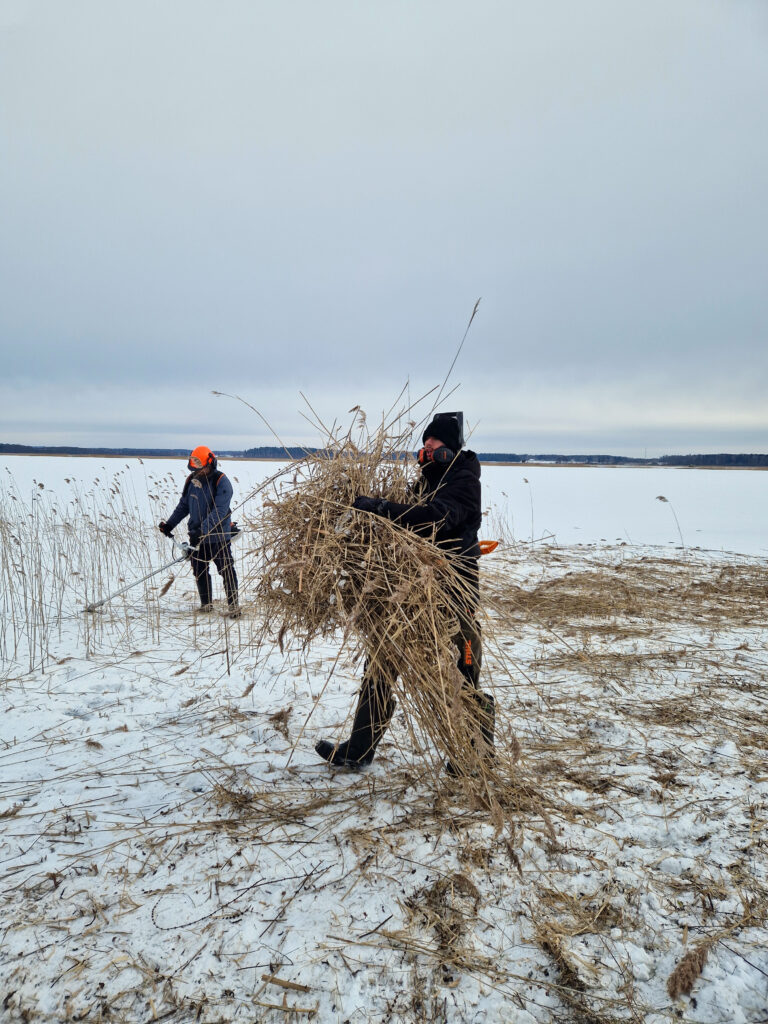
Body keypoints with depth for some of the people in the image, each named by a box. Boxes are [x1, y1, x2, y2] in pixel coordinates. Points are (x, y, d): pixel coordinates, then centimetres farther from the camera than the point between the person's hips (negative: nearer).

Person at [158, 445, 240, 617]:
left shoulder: (221, 482, -14)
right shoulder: (192, 480, 6)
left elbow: (219, 511, -21)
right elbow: (183, 505, 16)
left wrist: (203, 529, -29)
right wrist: (169, 524, 8)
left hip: (218, 536, -6)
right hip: (196, 536, 6)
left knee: (226, 571, -4)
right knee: (199, 571, 12)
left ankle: (233, 605, 3)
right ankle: (206, 604, 26)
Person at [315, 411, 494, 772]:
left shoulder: (463, 479, -12)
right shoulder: (426, 478, 13)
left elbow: (437, 517, -31)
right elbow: (407, 520, 17)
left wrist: (382, 509, -38)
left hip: (452, 587, -8)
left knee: (460, 676, 2)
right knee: (381, 665, 10)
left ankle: (478, 751, 25)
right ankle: (359, 750, 23)